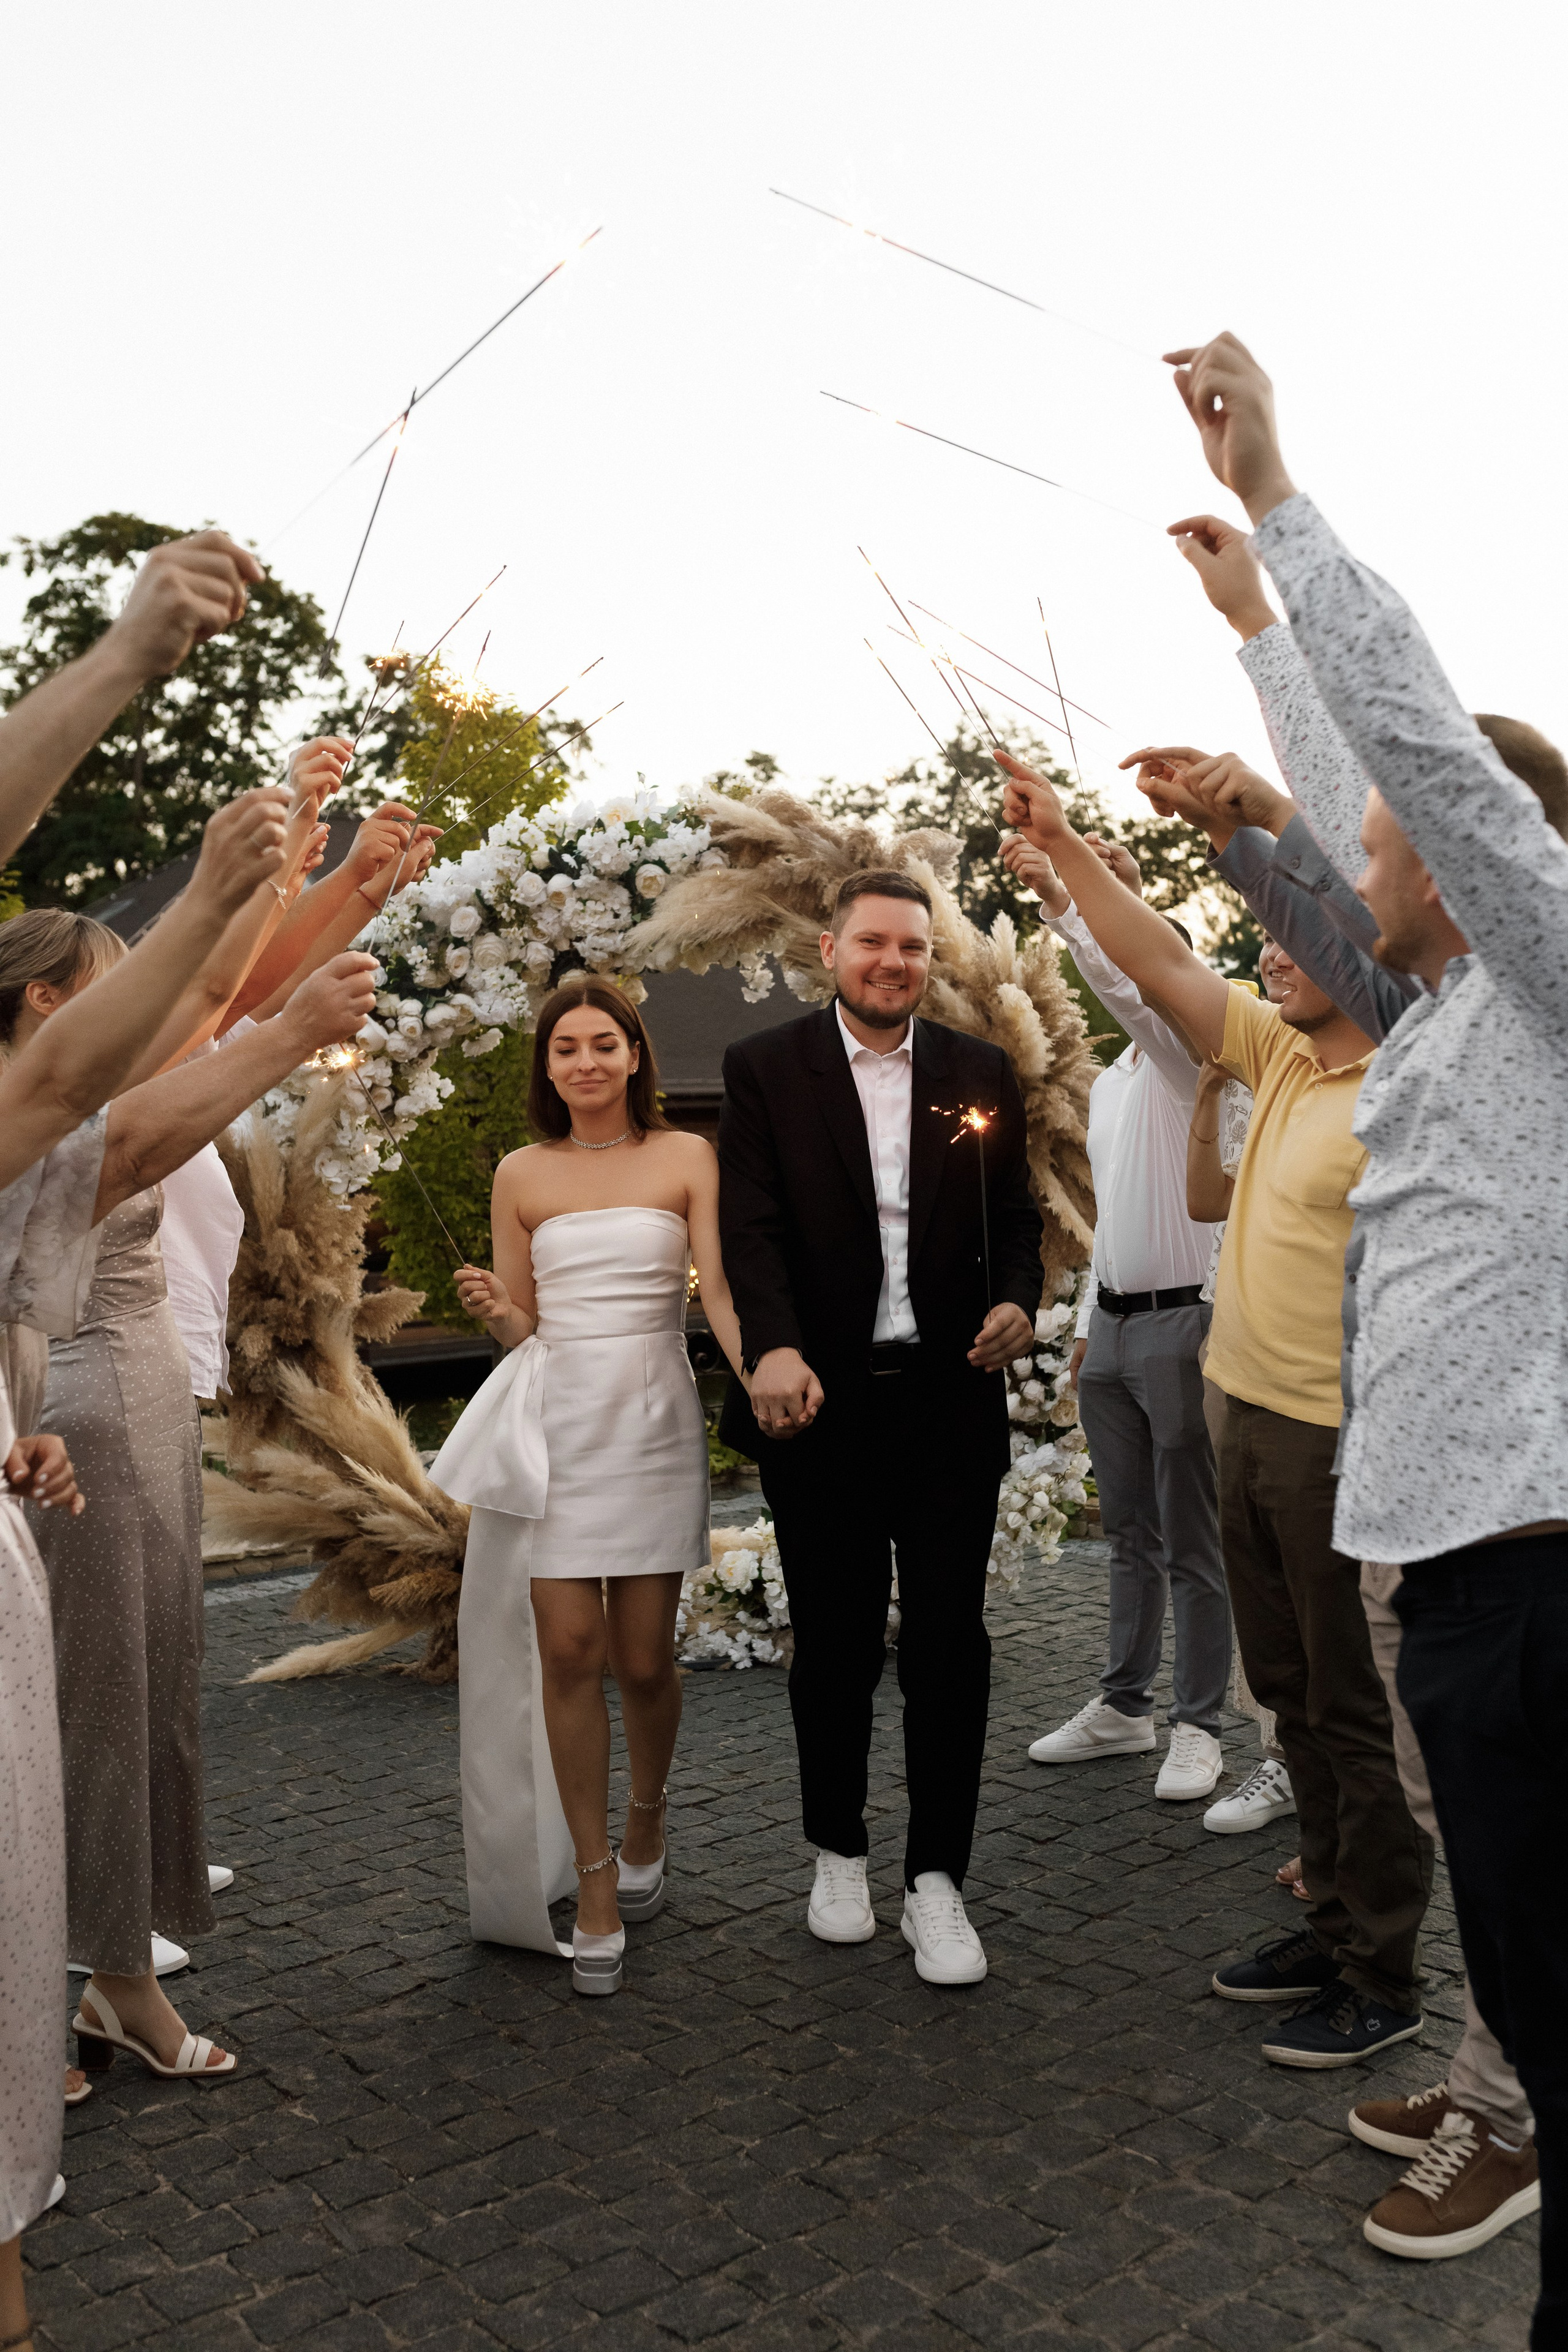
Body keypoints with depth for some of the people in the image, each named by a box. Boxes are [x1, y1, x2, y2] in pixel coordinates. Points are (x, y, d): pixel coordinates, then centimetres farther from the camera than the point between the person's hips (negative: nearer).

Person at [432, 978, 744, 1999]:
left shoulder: (685, 1157, 3)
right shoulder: (523, 1174, 8)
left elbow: (719, 1287, -5)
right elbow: (521, 1324, 13)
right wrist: (492, 1309, -11)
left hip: (653, 1417, -1)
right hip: (553, 1420, 1)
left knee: (644, 1659, 3)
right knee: (567, 1652, -4)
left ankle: (647, 1820, 33)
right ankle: (595, 1888, 10)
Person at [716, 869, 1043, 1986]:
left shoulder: (983, 1074, 7)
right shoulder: (766, 1069, 0)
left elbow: (1017, 1216, 9)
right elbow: (751, 1224, -10)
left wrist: (1019, 1300, -12)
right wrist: (774, 1347, -26)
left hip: (951, 1401, 1)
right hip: (818, 1402, -1)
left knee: (948, 1642, 4)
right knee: (834, 1643, 12)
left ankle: (937, 1879, 19)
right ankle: (838, 1851, 33)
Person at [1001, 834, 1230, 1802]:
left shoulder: (1185, 1058, -8)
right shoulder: (1109, 1081, 17)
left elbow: (1131, 991, -31)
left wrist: (1065, 902, -39)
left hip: (1179, 1322, -8)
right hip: (1112, 1327, 8)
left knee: (1192, 1542, 1)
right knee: (1130, 1534, 15)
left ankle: (1198, 1725, 12)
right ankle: (1125, 1706, 26)